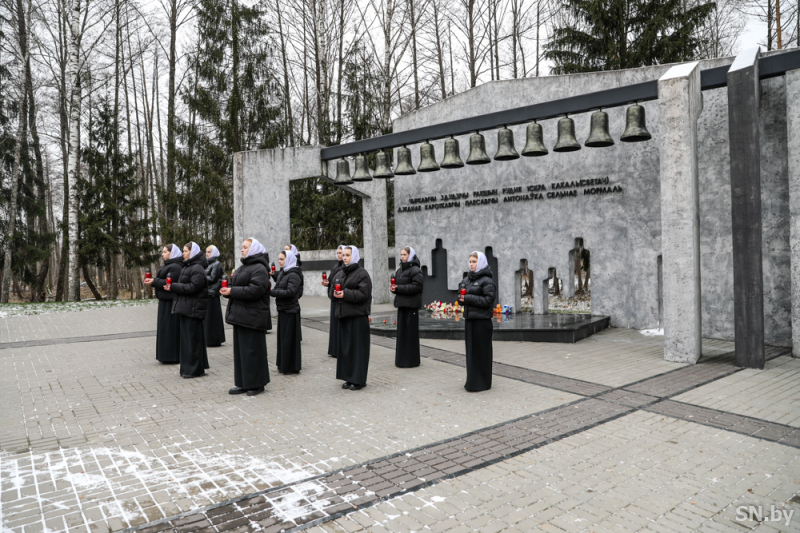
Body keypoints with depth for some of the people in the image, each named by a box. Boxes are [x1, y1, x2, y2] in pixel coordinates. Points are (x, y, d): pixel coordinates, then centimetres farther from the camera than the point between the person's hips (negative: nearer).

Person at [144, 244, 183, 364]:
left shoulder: (175, 267, -15)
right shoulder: (168, 265, 17)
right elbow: (162, 281, 17)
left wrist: (154, 281, -15)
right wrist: (153, 281, 1)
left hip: (171, 303, -11)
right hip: (165, 301, 11)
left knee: (170, 328, -5)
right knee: (164, 328, 14)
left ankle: (172, 356, 3)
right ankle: (166, 355, 22)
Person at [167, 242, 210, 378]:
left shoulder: (197, 269, -13)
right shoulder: (188, 267, 19)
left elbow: (192, 287, -21)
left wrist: (173, 287, -18)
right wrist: (173, 287, 4)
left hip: (193, 308, -10)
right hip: (187, 307, 10)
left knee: (192, 337, -5)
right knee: (187, 336, 13)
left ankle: (195, 369, 2)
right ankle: (189, 367, 21)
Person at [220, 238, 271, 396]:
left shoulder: (259, 269, -12)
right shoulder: (242, 267, 18)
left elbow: (254, 290, -23)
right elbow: (237, 287, 20)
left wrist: (232, 291, -20)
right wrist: (228, 289, -2)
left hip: (252, 316, -10)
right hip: (240, 315, 10)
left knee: (253, 350, -3)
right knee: (240, 349, 12)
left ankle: (257, 384, 9)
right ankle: (243, 383, 21)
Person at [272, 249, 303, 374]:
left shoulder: (293, 275, -14)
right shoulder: (282, 273, 13)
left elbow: (290, 292, -24)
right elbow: (279, 288, 15)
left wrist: (272, 292, -19)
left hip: (290, 311, -9)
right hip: (282, 309, 9)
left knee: (288, 338, -2)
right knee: (282, 337, 13)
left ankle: (290, 367, 7)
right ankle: (283, 365, 23)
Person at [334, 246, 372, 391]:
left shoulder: (362, 273, -7)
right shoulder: (340, 273, 15)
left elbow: (363, 293, -15)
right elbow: (334, 289, 19)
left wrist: (345, 294, -20)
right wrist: (335, 293, -3)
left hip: (358, 315, -7)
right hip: (343, 314, 7)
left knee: (358, 347, -3)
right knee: (345, 347, 9)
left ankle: (359, 380, 5)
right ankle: (349, 378, 18)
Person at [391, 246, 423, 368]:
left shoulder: (415, 270, -10)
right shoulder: (400, 270, 16)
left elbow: (416, 286, -19)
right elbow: (396, 283, 21)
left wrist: (398, 288, -19)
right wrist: (393, 287, -3)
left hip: (411, 304, -8)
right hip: (402, 303, 8)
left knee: (411, 332, -3)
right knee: (401, 331, 10)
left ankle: (411, 360, 6)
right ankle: (401, 359, 18)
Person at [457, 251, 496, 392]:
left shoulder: (486, 281, -9)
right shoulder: (466, 279, 13)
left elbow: (488, 300, -16)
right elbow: (462, 296, 17)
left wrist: (468, 298, -18)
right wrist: (461, 297, -6)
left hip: (482, 320, -7)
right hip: (470, 319, 7)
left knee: (481, 352, -1)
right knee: (470, 351, 11)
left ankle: (482, 383, 8)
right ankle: (472, 380, 21)